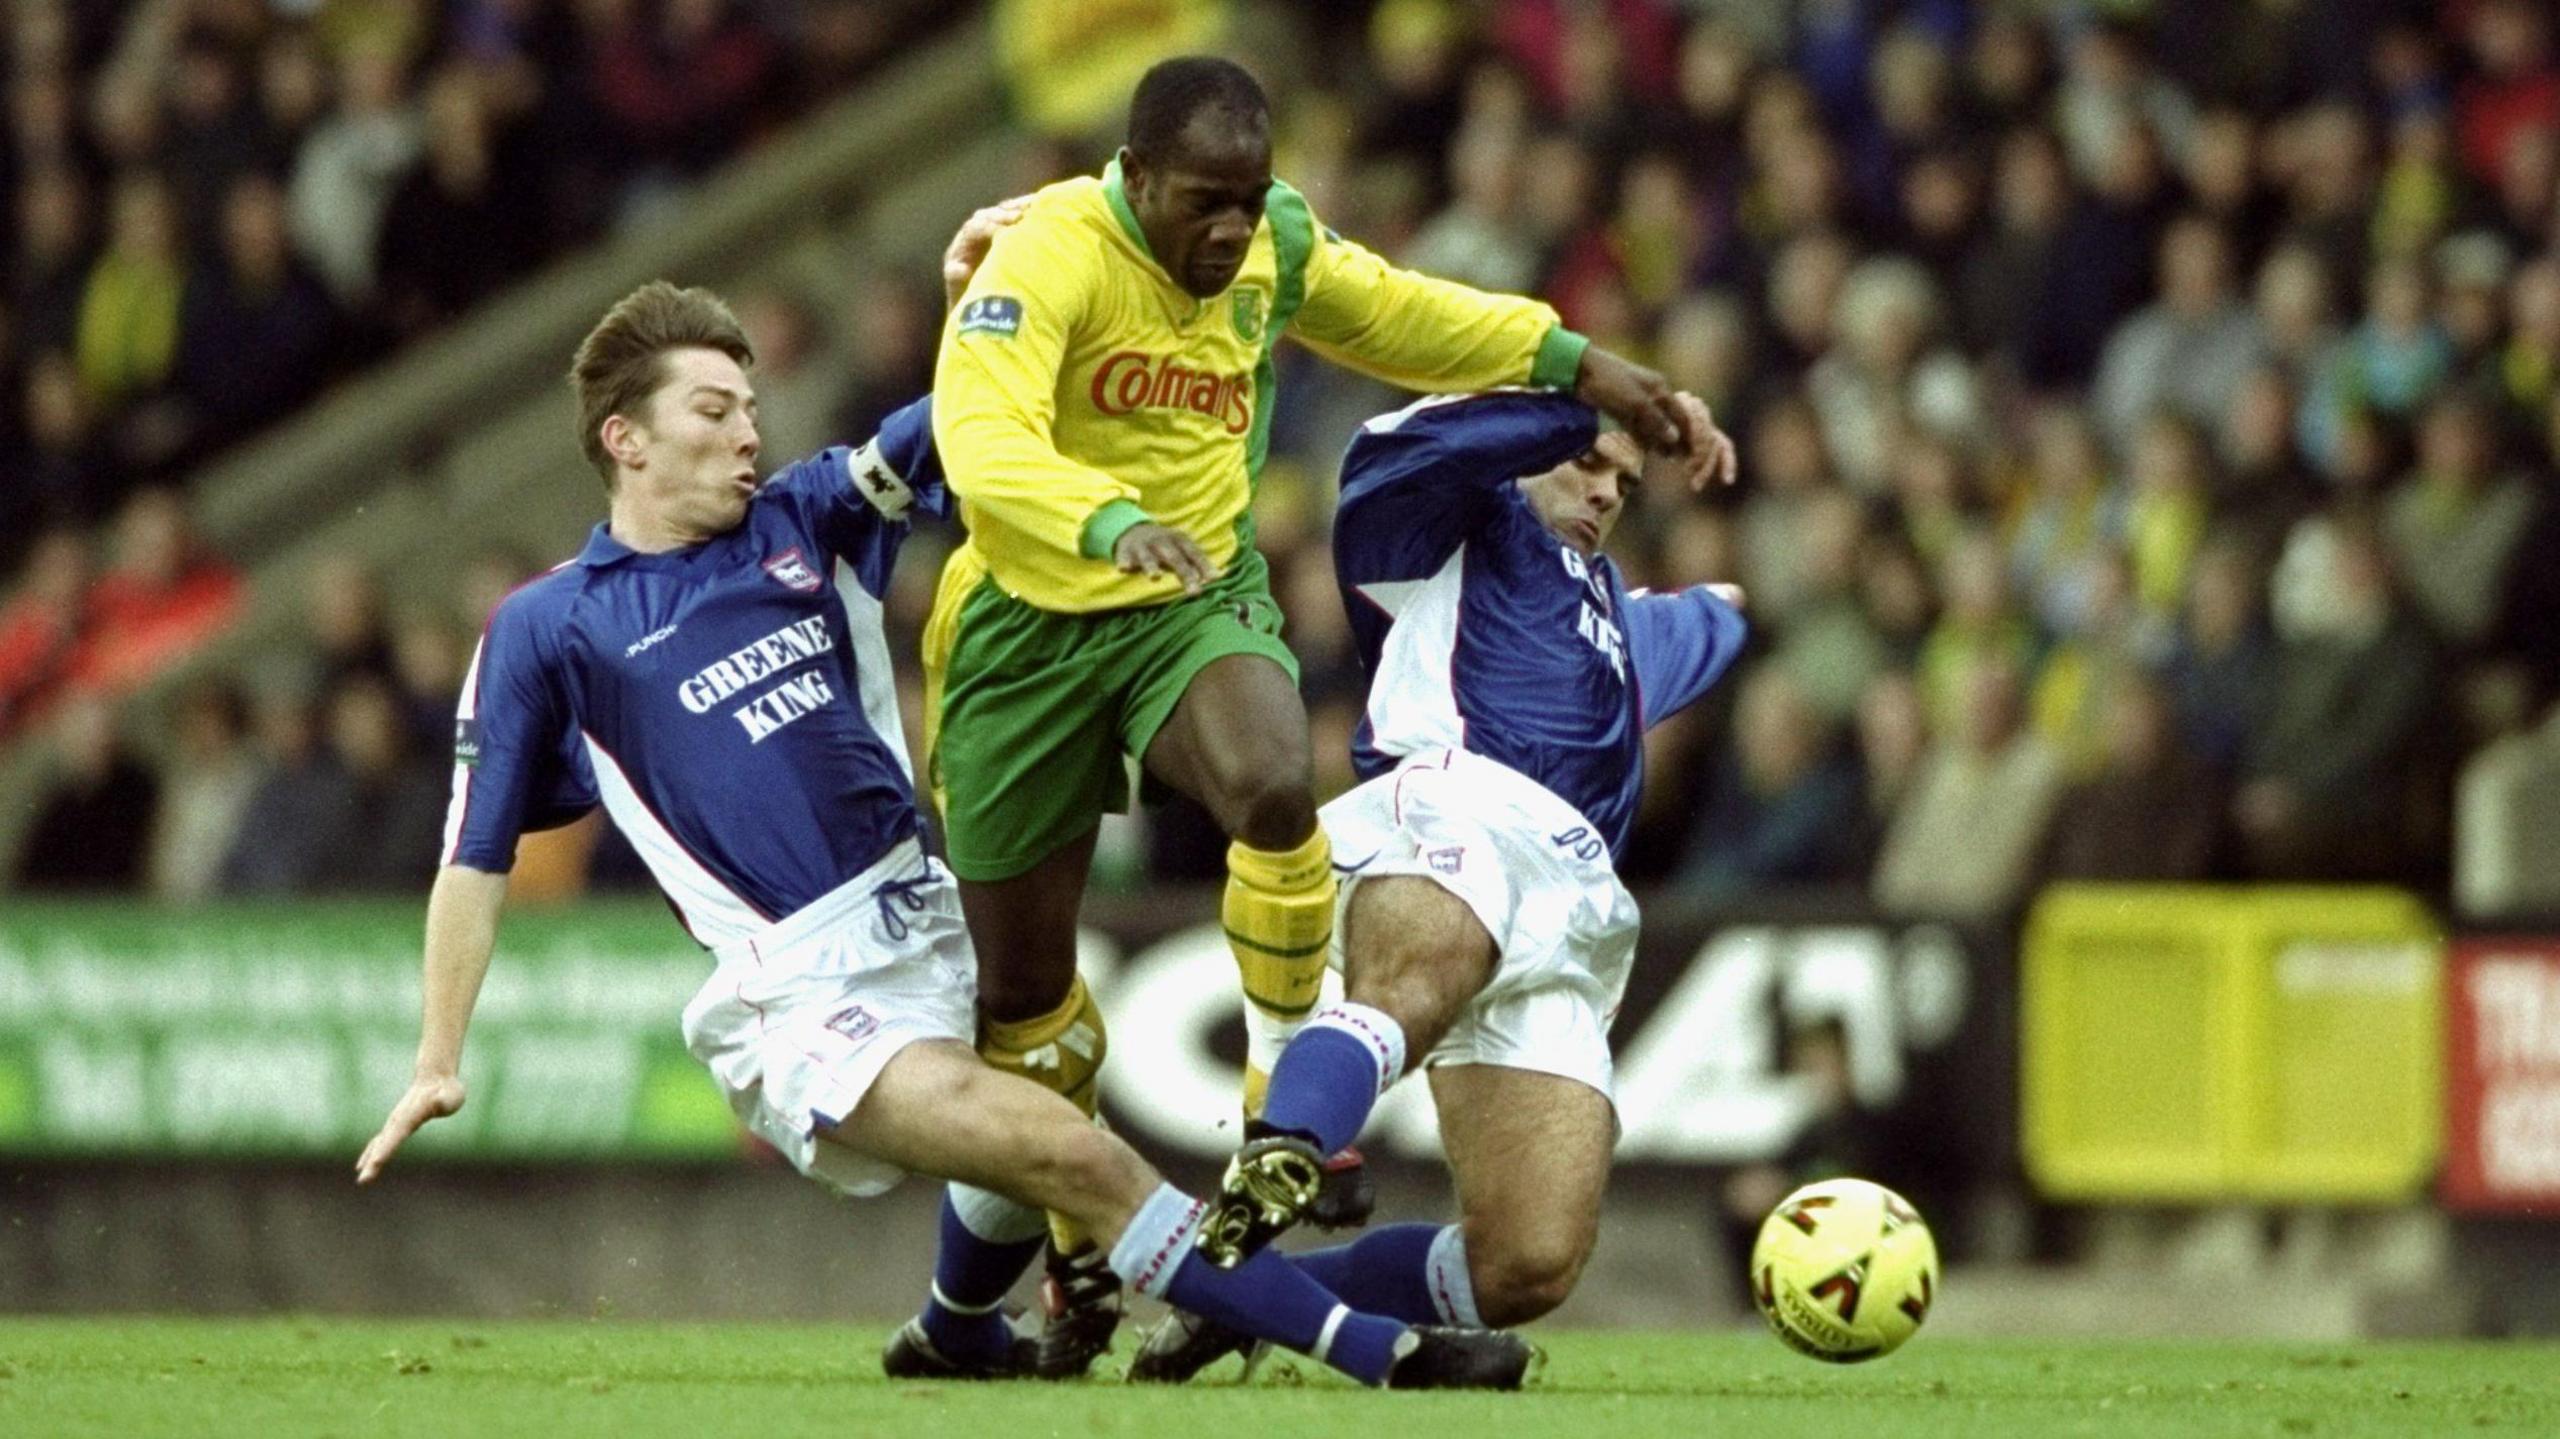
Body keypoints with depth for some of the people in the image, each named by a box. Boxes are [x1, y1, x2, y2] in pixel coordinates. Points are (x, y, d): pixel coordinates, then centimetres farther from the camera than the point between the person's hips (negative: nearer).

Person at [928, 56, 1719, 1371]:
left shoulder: (1273, 246, -3)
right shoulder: (1048, 254, -22)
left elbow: (1393, 314, 18)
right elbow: (981, 437, -38)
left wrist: (1576, 364, 12)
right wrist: (1114, 524, -55)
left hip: (1200, 606, 3)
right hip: (1031, 619, -3)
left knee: (1275, 788, -33)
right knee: (1021, 989, 6)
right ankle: (1076, 1262, 30)